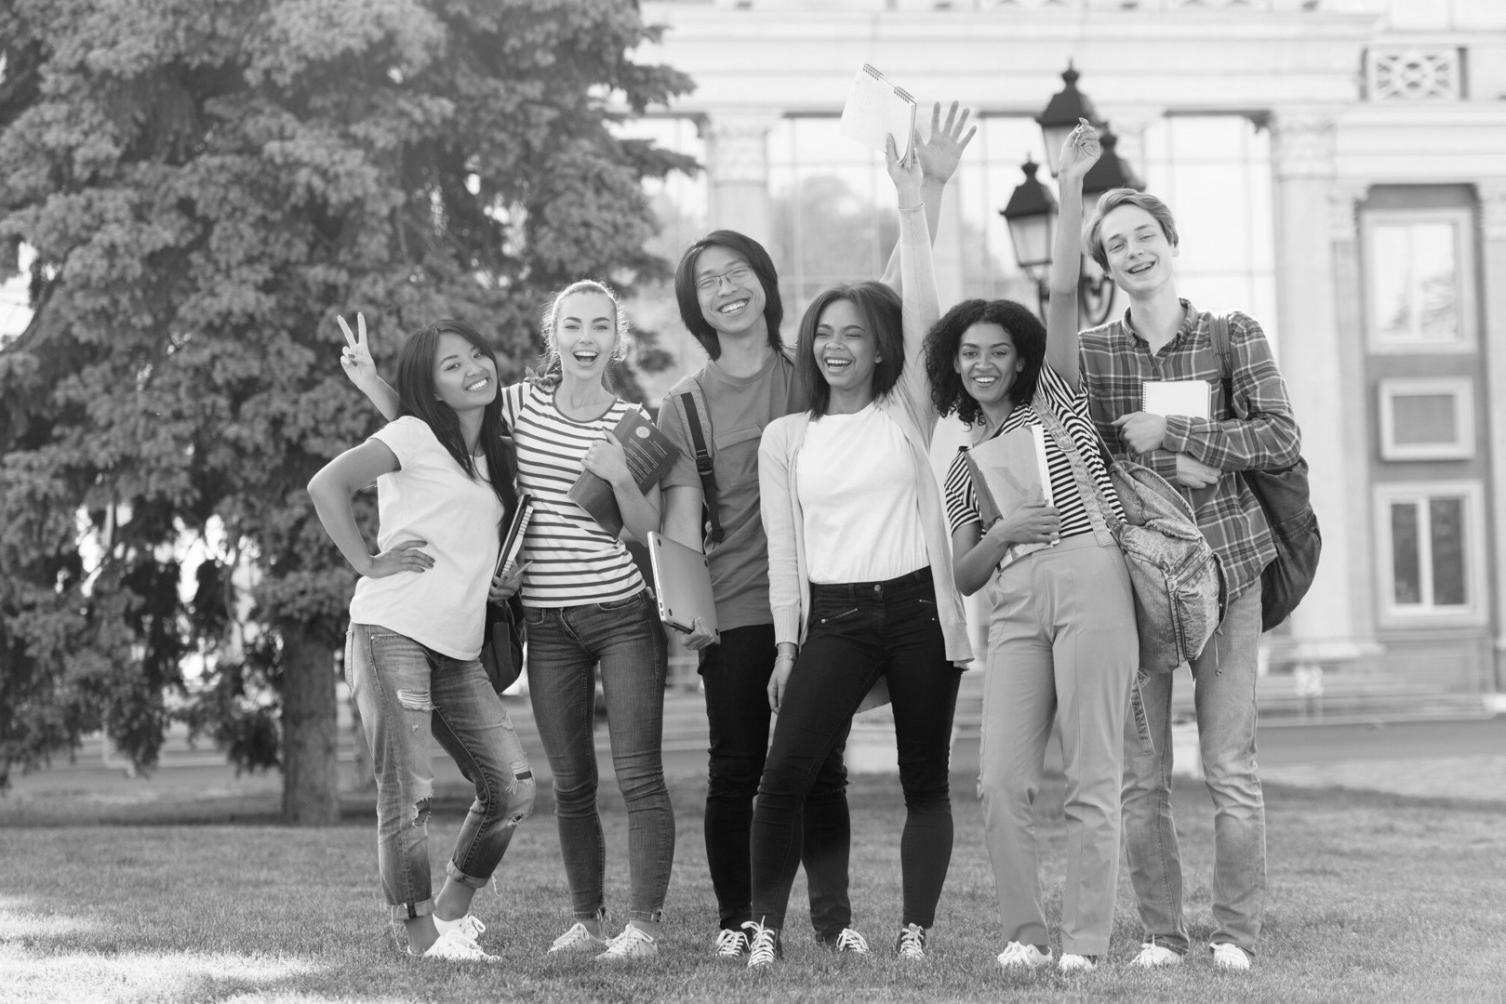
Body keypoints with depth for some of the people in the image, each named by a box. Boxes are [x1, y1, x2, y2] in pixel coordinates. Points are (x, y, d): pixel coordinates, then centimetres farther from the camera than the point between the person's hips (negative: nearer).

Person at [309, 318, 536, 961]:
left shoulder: (491, 457, 20)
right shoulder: (415, 436, -2)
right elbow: (327, 485, -13)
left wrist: (499, 583, 12)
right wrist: (369, 564, -13)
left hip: (457, 649, 7)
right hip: (393, 634, -7)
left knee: (512, 788, 2)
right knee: (407, 793, -9)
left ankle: (451, 913, 18)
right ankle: (423, 938, -2)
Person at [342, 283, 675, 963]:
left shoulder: (634, 420, 0)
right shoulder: (521, 404, 5)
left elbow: (644, 527, -3)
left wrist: (621, 478, -22)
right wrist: (369, 382, -3)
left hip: (622, 613, -2)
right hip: (547, 622, 3)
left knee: (638, 776, -8)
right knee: (571, 784, 7)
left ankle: (643, 925, -8)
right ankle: (586, 921, 16)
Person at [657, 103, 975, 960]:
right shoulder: (686, 405, 6)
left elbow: (894, 286, -3)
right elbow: (682, 513, 0)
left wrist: (931, 188, -13)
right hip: (735, 608, 0)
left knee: (820, 764, 2)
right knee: (737, 768, 1)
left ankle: (834, 914, 7)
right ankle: (737, 918, 10)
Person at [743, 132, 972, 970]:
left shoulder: (907, 412, 6)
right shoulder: (786, 437, 11)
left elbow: (924, 312, -6)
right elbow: (784, 545, 8)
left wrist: (913, 201, -12)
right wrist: (788, 644, 1)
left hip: (918, 606, 0)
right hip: (833, 616, 1)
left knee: (925, 781, 2)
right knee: (786, 772, -13)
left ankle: (916, 929, 7)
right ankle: (767, 927, -6)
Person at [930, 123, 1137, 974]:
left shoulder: (1055, 398, 13)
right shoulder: (963, 464, 22)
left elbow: (1064, 292, 1)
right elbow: (962, 576, 18)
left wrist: (1071, 188, -3)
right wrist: (1001, 533, -2)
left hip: (1089, 580, -4)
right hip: (1013, 608, 4)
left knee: (1093, 778, -7)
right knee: (1003, 782, -8)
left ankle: (1085, 941, -3)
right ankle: (1025, 932, 3)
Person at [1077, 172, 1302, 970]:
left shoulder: (1235, 336, 4)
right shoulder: (1086, 351, 5)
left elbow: (1281, 436, -5)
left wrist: (1168, 434, -12)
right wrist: (1172, 472, -15)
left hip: (1224, 559, -1)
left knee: (1231, 768, -2)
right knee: (1140, 774, 1)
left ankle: (1235, 934, 6)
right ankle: (1160, 933, 10)